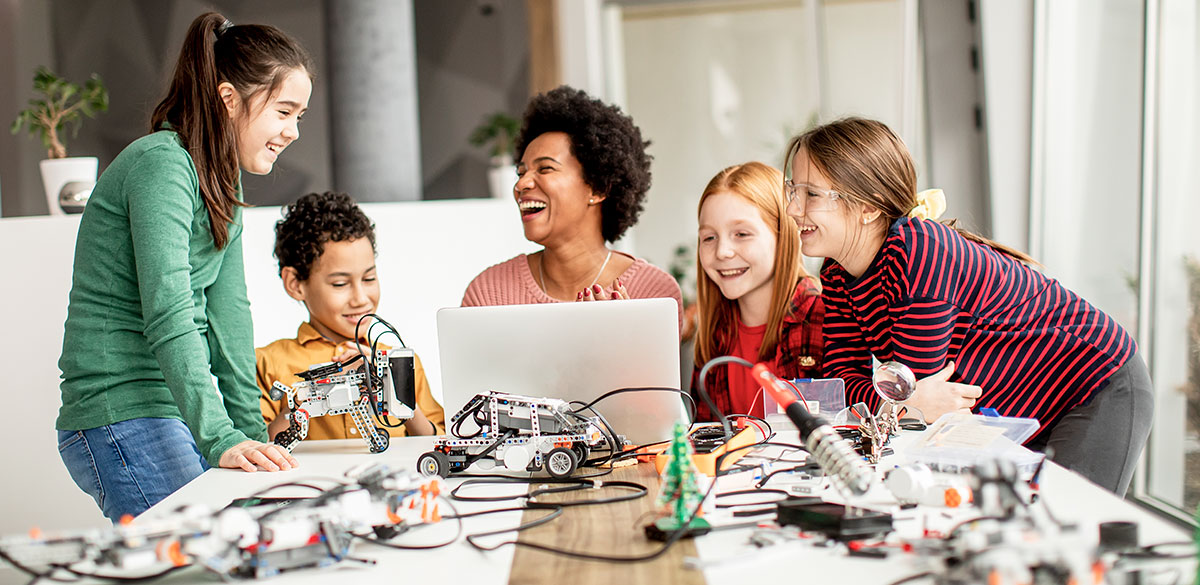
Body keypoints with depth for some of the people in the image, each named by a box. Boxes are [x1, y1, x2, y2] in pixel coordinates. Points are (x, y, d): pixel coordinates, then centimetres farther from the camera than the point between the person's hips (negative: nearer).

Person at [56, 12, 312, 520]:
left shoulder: (223, 184, 15)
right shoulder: (162, 165, -14)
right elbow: (169, 320, -24)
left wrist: (252, 433, 9)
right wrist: (222, 440, -31)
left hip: (175, 416, 9)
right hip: (124, 419, -9)